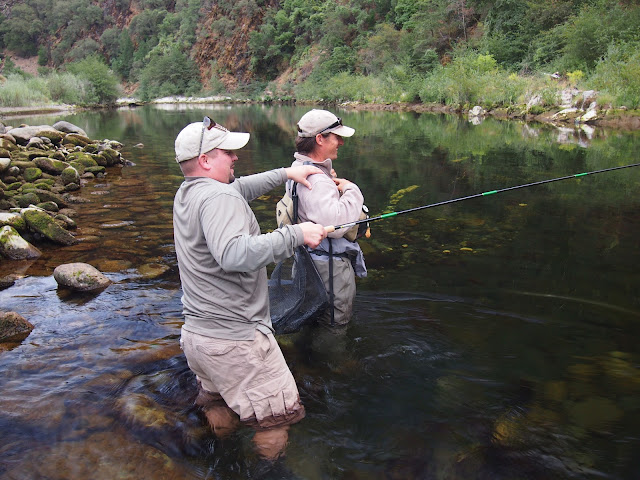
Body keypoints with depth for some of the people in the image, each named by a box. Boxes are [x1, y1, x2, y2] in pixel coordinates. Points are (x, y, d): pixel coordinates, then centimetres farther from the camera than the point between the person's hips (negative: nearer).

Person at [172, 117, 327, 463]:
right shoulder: (218, 197, -22)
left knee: (219, 407, 29)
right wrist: (296, 234, -32)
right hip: (235, 338, -9)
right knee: (275, 418, 9)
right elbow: (234, 254, -39)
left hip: (195, 332, 10)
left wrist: (285, 173, 23)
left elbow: (241, 189, 24)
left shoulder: (185, 194, 8)